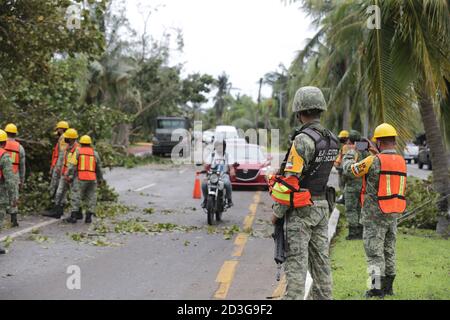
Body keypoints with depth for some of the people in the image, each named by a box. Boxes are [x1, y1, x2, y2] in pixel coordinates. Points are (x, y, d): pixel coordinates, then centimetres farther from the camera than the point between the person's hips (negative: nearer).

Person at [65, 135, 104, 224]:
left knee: (76, 197, 0)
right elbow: (99, 167, 15)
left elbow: (72, 165, -7)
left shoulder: (78, 151, 2)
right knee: (91, 197, 9)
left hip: (80, 178, -2)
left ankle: (73, 216, -4)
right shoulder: (94, 153, 10)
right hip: (92, 179, 2)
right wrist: (100, 179, 24)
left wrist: (69, 176, -7)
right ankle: (89, 217, 4)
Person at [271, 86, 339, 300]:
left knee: (296, 263, -6)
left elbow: (291, 180, -19)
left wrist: (277, 212, -10)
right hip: (322, 207, 8)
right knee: (320, 260, 12)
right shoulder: (332, 140, 8)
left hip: (300, 210, -8)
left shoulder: (303, 140, -18)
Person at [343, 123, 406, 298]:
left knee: (374, 252, -1)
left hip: (374, 214, -6)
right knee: (389, 250, 17)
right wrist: (377, 154, 24)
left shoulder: (373, 161, -17)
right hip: (394, 214, 6)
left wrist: (351, 152, 15)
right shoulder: (401, 161, 3)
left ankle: (377, 288, -3)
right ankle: (388, 286, 25)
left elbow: (349, 167, -4)